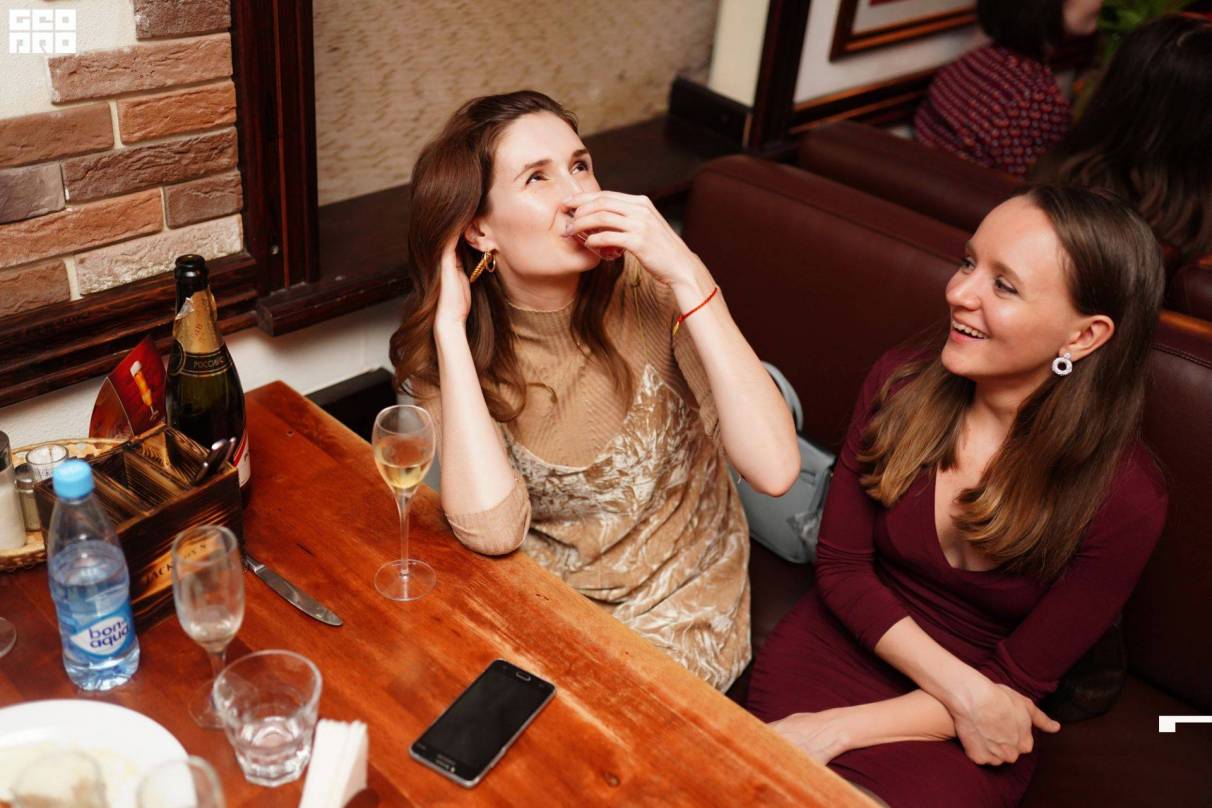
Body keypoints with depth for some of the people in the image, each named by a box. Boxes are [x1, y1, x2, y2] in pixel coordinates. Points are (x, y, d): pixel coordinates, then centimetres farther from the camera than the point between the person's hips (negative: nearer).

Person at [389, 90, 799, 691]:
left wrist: (686, 275, -30)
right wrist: (450, 323, -26)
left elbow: (774, 468, -27)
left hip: (678, 613, -1)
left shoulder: (647, 288, -15)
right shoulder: (443, 349, -10)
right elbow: (493, 529, -28)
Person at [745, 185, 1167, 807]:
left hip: (963, 736, -1)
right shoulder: (898, 384, -9)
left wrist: (839, 729, -19)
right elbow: (841, 567, -3)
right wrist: (962, 689, -16)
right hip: (838, 645, 2)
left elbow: (1016, 682, -10)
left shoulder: (1124, 498, -17)